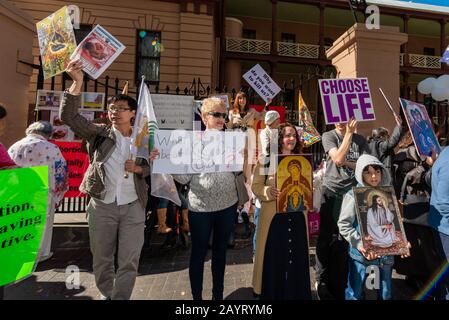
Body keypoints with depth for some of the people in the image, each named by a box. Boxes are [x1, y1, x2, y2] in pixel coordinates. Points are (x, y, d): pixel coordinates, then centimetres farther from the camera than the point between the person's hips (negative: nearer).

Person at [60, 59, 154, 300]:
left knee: (129, 261, 6)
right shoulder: (99, 133, 0)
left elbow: (153, 167, 7)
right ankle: (106, 295, 40)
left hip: (133, 207, 0)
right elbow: (68, 116, -12)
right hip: (102, 206, 0)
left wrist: (138, 169, -14)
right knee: (101, 258, 16)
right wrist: (77, 83, -23)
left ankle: (120, 298, 25)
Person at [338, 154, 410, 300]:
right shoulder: (353, 195, -10)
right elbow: (343, 225, -13)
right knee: (355, 293, 10)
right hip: (361, 254, -4)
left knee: (386, 293, 21)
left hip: (386, 254, 5)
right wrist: (361, 245, -20)